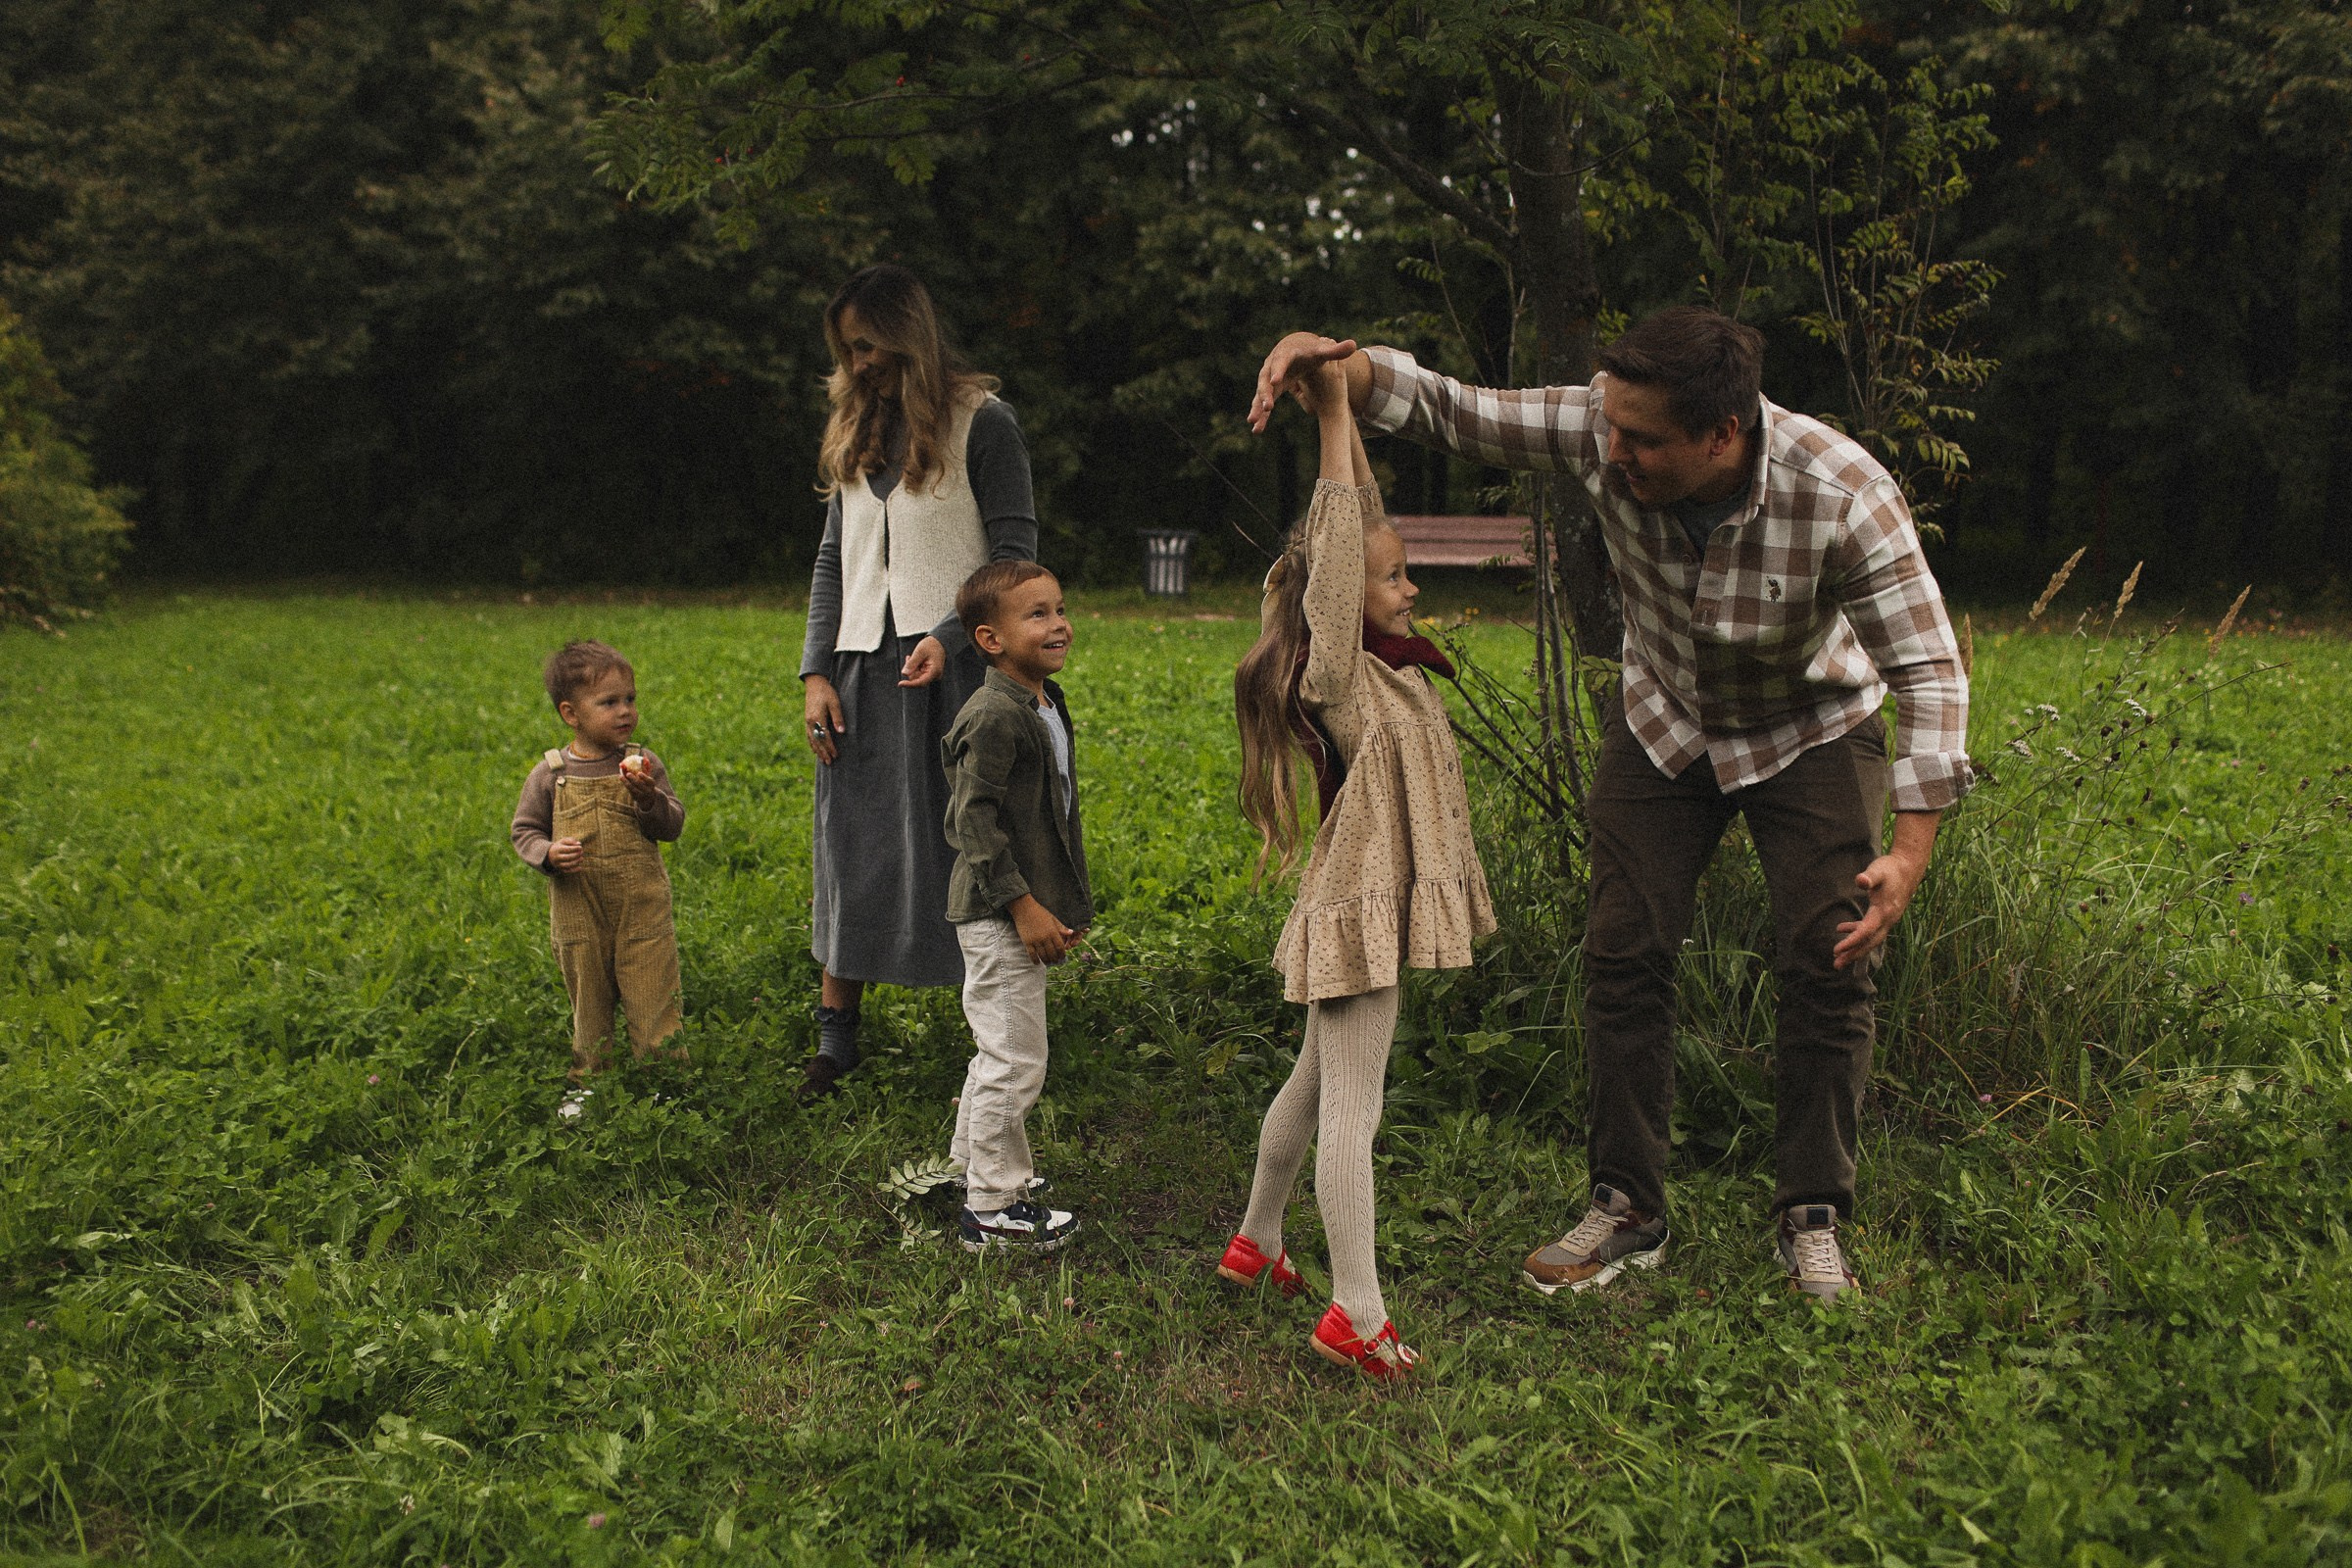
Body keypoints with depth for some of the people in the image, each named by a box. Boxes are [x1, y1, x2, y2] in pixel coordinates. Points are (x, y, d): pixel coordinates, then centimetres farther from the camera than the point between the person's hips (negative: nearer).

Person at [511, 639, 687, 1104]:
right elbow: (523, 830, 6)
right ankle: (587, 1083, 29)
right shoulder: (550, 775, -2)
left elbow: (673, 826, -1)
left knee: (653, 1001, 1)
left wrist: (649, 798, -20)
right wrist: (547, 853, -14)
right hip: (579, 912, 1)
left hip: (642, 908, 0)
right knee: (588, 1004, 14)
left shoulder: (642, 765, 0)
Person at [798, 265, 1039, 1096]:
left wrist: (951, 636, -19)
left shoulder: (981, 421, -1)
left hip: (949, 664, -5)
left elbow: (1014, 551, -6)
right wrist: (815, 672, 5)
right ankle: (836, 1035, 15)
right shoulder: (855, 431, 17)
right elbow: (833, 558, 15)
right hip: (865, 669, 6)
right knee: (854, 848, 7)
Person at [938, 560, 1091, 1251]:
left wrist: (1067, 905, 20)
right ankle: (992, 1208, 8)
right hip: (996, 915, -10)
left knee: (999, 1054, 21)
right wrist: (1023, 906, -22)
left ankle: (974, 1169, 36)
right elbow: (972, 820, -23)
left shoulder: (1047, 706, 12)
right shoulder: (994, 716, -20)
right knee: (1014, 1059, -4)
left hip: (1029, 911, 10)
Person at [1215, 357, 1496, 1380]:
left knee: (1318, 1083, 20)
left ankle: (1255, 1243, 35)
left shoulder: (1380, 664, 8)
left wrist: (1345, 417, 8)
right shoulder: (1337, 674, -16)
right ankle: (1354, 1314, -3)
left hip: (1370, 906, 10)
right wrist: (1332, 419, -20)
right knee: (1350, 1109, -7)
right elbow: (1336, 548, -23)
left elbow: (1364, 528, 11)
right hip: (1359, 911, -10)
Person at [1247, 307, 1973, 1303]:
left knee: (1827, 968, -9)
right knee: (1624, 955, -4)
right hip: (1663, 724, 3)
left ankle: (1811, 1221, 7)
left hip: (1810, 733, -2)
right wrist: (1338, 362, -38)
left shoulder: (1843, 497, -34)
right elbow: (1452, 410, -18)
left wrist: (1911, 850, -39)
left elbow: (1930, 671, -31)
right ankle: (1627, 1210, 7)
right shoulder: (1603, 433, -27)